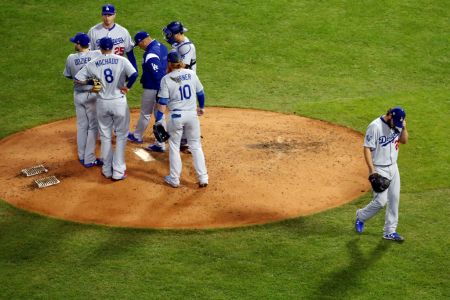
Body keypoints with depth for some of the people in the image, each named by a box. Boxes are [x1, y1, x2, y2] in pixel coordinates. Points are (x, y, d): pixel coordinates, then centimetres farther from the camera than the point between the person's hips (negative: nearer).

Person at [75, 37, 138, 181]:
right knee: (121, 136, 9)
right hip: (119, 102, -2)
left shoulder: (93, 63, -1)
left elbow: (78, 78, -1)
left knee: (105, 136, 16)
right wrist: (127, 87, -7)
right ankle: (118, 171, 7)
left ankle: (107, 170, 23)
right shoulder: (121, 60, -8)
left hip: (102, 103, 2)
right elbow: (134, 74, -23)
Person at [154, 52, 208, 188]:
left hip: (175, 116, -2)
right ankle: (203, 178, 11)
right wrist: (201, 107, 27)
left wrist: (158, 120, -8)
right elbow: (200, 93, 10)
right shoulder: (191, 73, 0)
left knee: (174, 147, 12)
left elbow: (163, 102, -11)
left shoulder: (166, 79, -8)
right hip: (192, 114, 2)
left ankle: (174, 179, 17)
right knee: (196, 146, 12)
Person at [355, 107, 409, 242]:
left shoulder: (396, 125, 2)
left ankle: (390, 232, 17)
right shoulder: (375, 126, -20)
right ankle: (361, 216, 18)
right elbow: (367, 148, -19)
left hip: (393, 168, 7)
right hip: (379, 169, -7)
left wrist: (404, 128, -10)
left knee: (394, 199, 7)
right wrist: (372, 170, -23)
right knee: (381, 200, -10)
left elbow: (404, 140, 9)